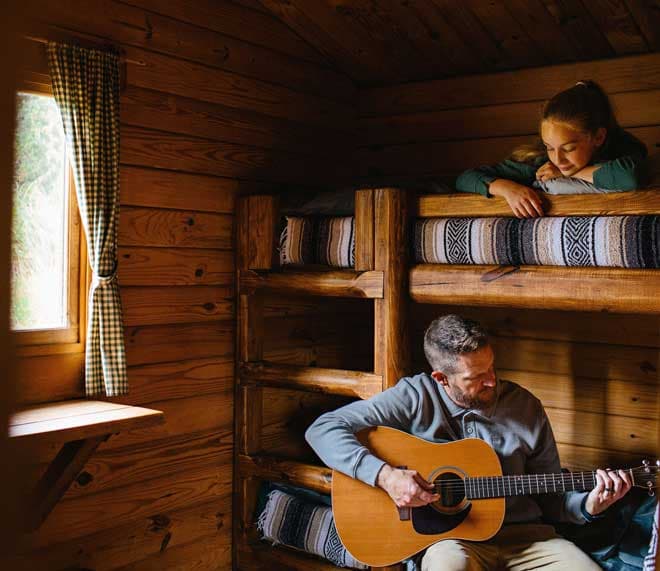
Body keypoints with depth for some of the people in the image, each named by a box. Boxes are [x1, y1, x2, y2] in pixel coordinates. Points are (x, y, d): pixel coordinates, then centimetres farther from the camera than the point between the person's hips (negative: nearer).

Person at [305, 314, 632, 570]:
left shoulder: (525, 407, 4)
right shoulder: (416, 397, -6)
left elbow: (551, 496, 14)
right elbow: (323, 429, -12)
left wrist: (590, 506, -7)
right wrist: (385, 475, -23)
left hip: (524, 533, 4)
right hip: (450, 535, -4)